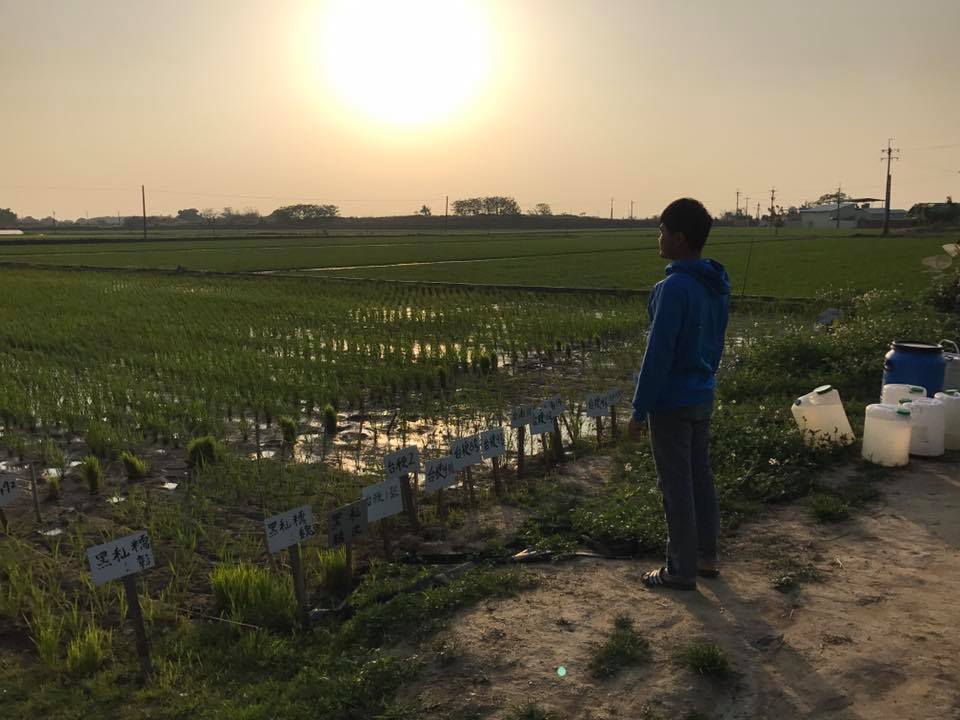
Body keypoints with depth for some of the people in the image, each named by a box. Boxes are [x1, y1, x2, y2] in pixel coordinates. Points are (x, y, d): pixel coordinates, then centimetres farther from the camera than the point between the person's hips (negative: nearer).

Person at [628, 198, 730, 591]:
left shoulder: (674, 287, -22)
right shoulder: (717, 286, 6)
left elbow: (658, 353, -21)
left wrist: (639, 410, -15)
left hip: (671, 403, -9)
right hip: (703, 397, 9)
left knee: (676, 486, 2)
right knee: (701, 477, 17)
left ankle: (681, 570, 14)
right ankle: (706, 557, 29)